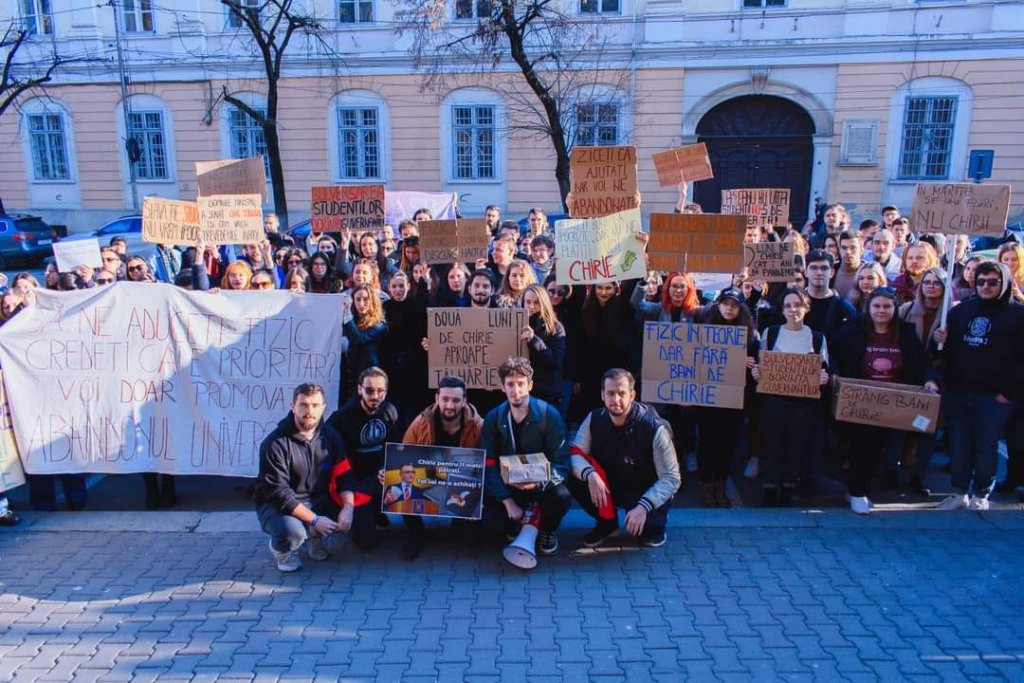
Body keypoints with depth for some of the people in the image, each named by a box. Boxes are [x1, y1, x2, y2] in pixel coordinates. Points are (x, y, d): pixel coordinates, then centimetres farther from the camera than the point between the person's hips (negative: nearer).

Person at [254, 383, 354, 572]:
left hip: (316, 501, 5)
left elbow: (344, 474, -4)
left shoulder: (330, 435, -3)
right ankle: (280, 549, 4)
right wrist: (314, 519, -26)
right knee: (293, 531, -34)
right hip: (276, 504, -5)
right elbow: (278, 493, -22)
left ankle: (316, 538, 14)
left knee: (346, 518, -18)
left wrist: (348, 506, -22)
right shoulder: (275, 443, -19)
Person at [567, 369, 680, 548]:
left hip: (647, 494, -3)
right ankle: (607, 523, 2)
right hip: (610, 486, 3)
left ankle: (654, 525, 8)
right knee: (575, 476, -23)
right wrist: (590, 474, -36)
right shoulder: (595, 419, -12)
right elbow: (575, 453, -14)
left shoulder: (655, 428, -24)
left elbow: (671, 478, -22)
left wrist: (643, 507, -35)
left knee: (640, 525, -33)